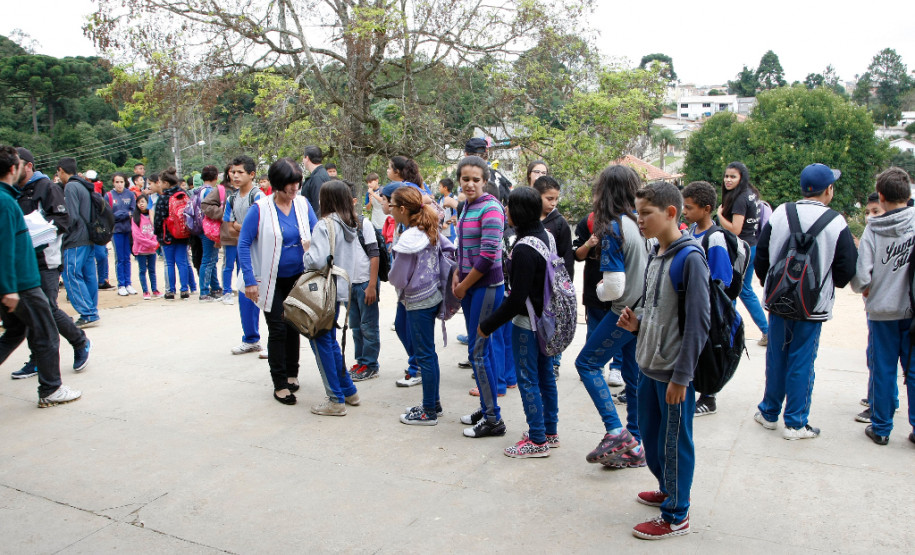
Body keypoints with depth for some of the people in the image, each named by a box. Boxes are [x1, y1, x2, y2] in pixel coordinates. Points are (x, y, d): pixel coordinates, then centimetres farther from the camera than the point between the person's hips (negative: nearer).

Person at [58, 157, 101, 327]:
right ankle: (92, 313, 14)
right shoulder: (84, 186, 17)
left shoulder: (70, 187, -11)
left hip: (75, 242, -9)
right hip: (88, 239, 9)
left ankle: (88, 314, -9)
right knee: (88, 276, 10)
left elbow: (72, 216, -18)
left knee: (72, 276, -6)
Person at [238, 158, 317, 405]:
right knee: (277, 330, -1)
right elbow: (243, 244, -11)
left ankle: (292, 373, 32)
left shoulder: (303, 204, -3)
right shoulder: (260, 209, -14)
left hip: (298, 278, 4)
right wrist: (250, 280, -16)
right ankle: (280, 384, 9)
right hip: (272, 281, -4)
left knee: (293, 326, 15)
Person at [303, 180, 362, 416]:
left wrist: (307, 251, -5)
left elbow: (318, 261, -25)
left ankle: (336, 400, 6)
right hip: (341, 288, 8)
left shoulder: (324, 225, -16)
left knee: (321, 341, 2)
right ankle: (349, 391, 26)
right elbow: (356, 255, 13)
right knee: (330, 340, 20)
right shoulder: (351, 226, 8)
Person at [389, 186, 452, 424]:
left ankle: (429, 412, 12)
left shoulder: (408, 238, -22)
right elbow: (450, 249, 12)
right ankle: (434, 403, 29)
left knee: (425, 355, 1)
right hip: (433, 295, 9)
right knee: (427, 353, 18)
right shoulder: (430, 230, 2)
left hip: (419, 302, -9)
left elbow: (398, 277, -17)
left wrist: (401, 290, 4)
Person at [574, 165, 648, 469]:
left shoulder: (612, 229, -18)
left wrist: (598, 289, 1)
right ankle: (634, 446, 23)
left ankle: (616, 432, -2)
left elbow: (614, 287, -20)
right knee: (635, 377, 14)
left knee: (587, 363, 6)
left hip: (626, 312, -7)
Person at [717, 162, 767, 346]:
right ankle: (767, 332, 23)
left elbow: (735, 229, -22)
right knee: (745, 290, 19)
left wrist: (720, 214, -10)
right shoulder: (751, 194, 10)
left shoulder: (740, 199, -18)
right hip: (752, 247, 10)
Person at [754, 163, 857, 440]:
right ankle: (795, 422, 14)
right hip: (813, 306, -2)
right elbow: (846, 272, -6)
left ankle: (769, 413, 26)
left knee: (776, 357, 14)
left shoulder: (779, 214, -6)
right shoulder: (836, 223, -11)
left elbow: (761, 258, 0)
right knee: (802, 362, 5)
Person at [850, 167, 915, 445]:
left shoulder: (873, 229, -10)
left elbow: (860, 277, -15)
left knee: (882, 370, 9)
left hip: (882, 310, -1)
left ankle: (881, 428, 18)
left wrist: (866, 289, 6)